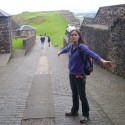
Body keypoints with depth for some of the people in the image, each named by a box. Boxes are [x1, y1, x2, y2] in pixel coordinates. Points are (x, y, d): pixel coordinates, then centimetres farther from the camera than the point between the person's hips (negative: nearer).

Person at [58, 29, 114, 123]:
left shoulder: (81, 47, -19)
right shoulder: (71, 46, 1)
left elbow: (92, 53, -35)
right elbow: (65, 49, 26)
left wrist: (103, 61, -52)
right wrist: (60, 52, 48)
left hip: (79, 75, -6)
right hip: (71, 74, 6)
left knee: (82, 95, 4)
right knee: (74, 94, 20)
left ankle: (86, 115, 19)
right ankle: (74, 111, 38)